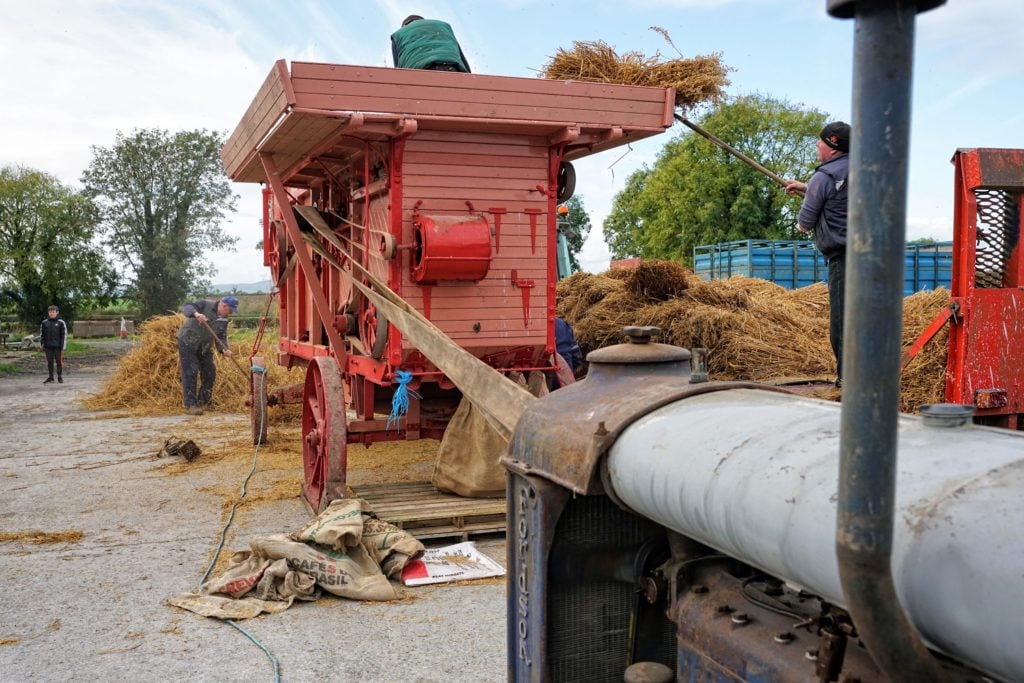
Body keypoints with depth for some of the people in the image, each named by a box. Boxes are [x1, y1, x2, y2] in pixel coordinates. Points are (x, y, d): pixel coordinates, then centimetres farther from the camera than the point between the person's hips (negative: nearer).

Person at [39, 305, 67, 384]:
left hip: (57, 346, -3)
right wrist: (42, 344, 7)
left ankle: (60, 377, 10)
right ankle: (51, 377, 15)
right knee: (49, 362, 8)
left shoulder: (61, 323, -2)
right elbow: (41, 334, 13)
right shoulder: (44, 323, 6)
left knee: (59, 362, 2)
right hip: (48, 346, 3)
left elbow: (64, 335, -1)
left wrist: (63, 347, -5)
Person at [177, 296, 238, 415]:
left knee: (209, 373, 6)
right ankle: (190, 405, -9)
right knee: (190, 373, -11)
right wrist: (196, 313, -47)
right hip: (187, 343, -7)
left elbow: (221, 337, 0)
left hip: (204, 347, 7)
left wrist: (224, 349, -21)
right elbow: (186, 307, -25)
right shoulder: (205, 305, -15)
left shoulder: (224, 320, 1)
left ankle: (203, 402, 23)